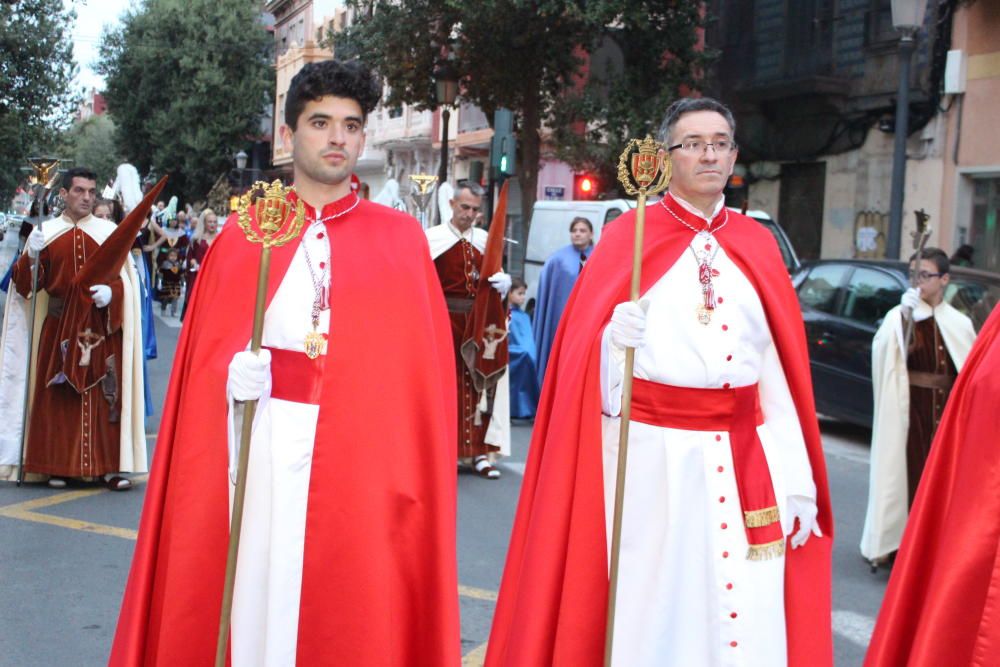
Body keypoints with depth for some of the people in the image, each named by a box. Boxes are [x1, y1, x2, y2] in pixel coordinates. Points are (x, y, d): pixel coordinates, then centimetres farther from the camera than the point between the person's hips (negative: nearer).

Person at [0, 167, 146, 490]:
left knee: (104, 395, -3)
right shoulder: (45, 232, 7)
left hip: (101, 329, 0)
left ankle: (109, 466, 0)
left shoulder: (110, 231, 7)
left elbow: (126, 279, 5)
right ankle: (59, 465, 7)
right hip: (58, 328, 0)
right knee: (58, 396, 0)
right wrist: (31, 257, -16)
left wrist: (111, 291, -16)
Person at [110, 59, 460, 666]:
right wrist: (233, 373, -13)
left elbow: (422, 364, 0)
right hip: (261, 449, 1)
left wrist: (408, 474, -9)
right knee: (252, 592, 7)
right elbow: (207, 354, 8)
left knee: (350, 615, 5)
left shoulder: (400, 239, 4)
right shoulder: (241, 237, 7)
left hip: (363, 457, -1)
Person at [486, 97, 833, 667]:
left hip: (742, 459, 3)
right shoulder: (628, 235, 2)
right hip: (650, 456, -3)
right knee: (645, 611, 3)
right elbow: (588, 354, -5)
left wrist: (797, 480, 3)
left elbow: (779, 371, 7)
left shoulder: (758, 245, 10)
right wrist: (617, 339, -27)